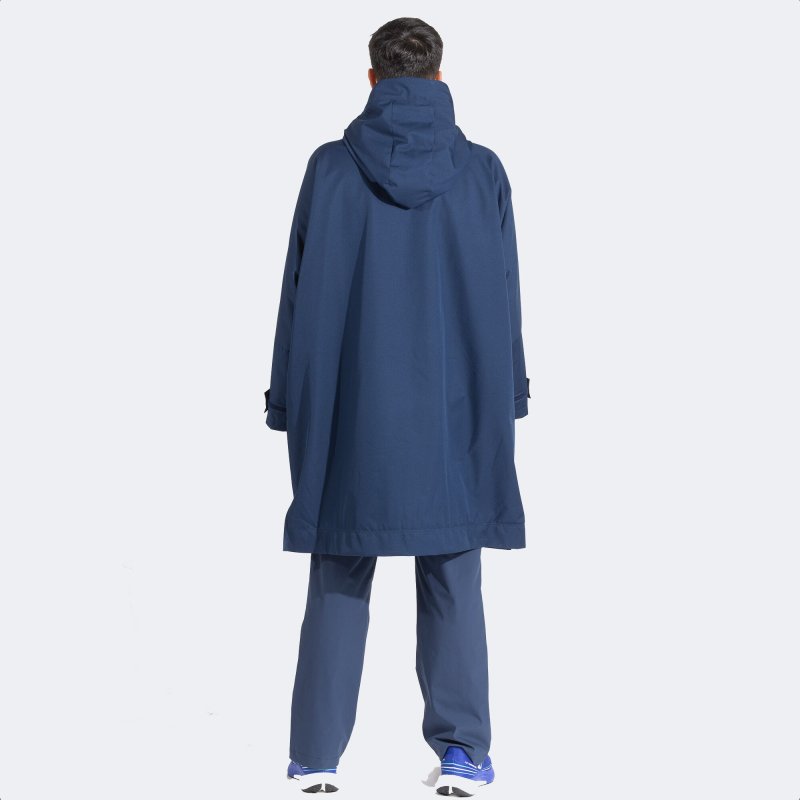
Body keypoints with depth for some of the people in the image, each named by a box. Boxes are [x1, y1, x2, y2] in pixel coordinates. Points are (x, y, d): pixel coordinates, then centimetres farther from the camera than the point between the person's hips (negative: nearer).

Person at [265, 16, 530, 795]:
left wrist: (291, 404, 5)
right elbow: (503, 296, 3)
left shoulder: (331, 169, -3)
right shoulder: (483, 172, 0)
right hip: (457, 412, 1)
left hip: (351, 411, 0)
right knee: (453, 584, 8)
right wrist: (502, 403, 11)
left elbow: (302, 293, -2)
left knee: (337, 583, 7)